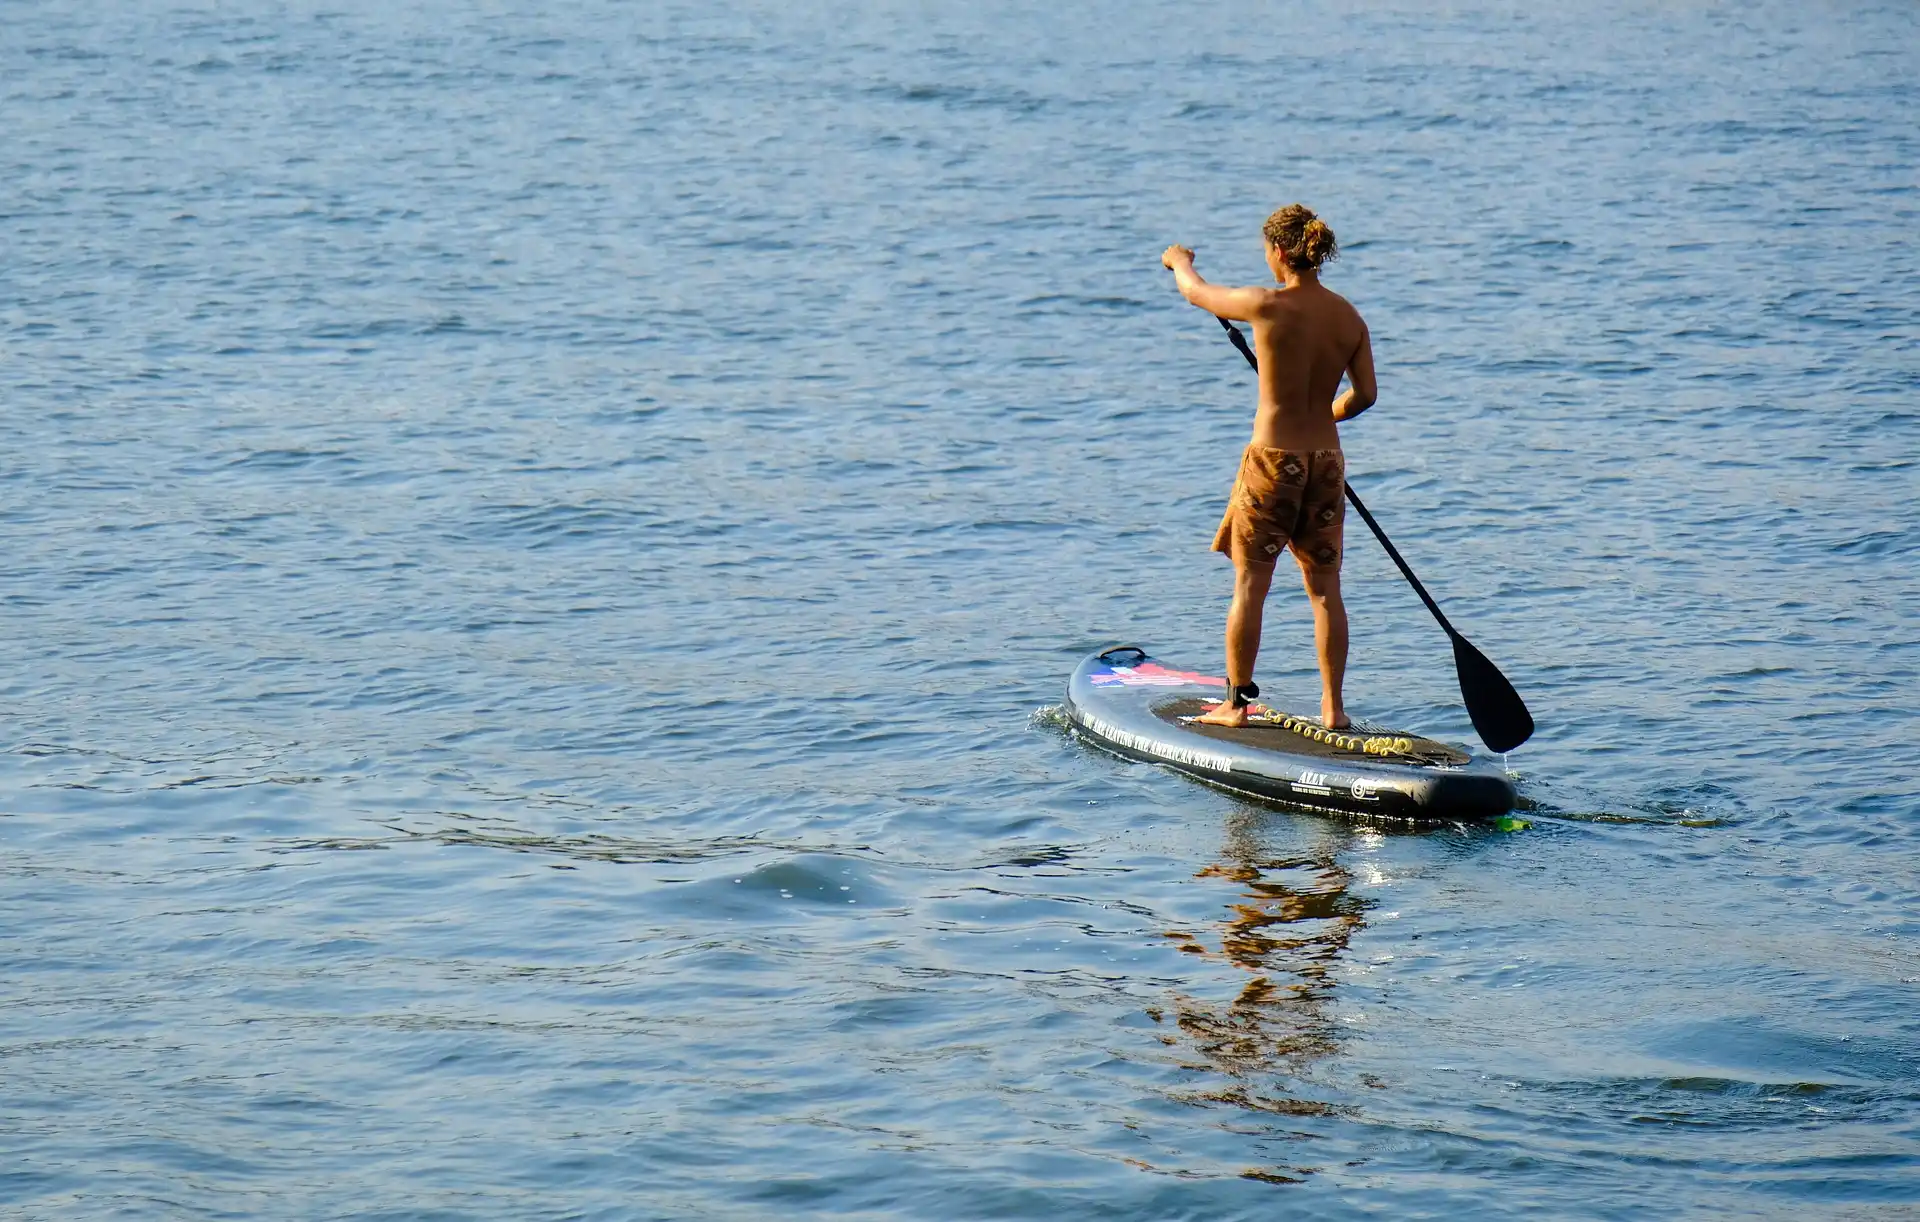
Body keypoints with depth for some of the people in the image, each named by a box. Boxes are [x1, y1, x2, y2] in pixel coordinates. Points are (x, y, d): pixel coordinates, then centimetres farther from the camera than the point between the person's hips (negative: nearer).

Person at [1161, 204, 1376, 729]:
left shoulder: (1270, 307, -14)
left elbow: (1197, 292, 1)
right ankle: (1333, 707, 12)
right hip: (1326, 460, 5)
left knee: (1249, 586, 6)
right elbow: (1364, 395, 3)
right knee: (1325, 588, 11)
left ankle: (1236, 702, 10)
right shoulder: (1349, 317, 0)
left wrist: (1181, 261, 24)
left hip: (1272, 457, -5)